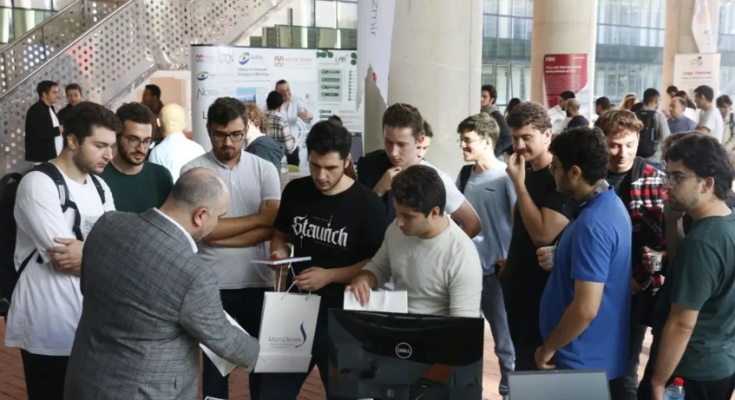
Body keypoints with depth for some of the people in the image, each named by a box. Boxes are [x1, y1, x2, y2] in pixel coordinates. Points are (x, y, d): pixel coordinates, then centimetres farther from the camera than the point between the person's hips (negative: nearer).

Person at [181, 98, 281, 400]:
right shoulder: (193, 170, -5)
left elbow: (272, 228, -9)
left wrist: (219, 235, -15)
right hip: (211, 283, -1)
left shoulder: (264, 169, 0)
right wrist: (257, 217, -9)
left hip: (258, 281, 1)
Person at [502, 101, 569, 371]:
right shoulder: (528, 174, 8)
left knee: (534, 366, 0)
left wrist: (518, 184, -23)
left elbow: (543, 235, -26)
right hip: (519, 284, 8)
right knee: (522, 359, 17)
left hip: (541, 289, -8)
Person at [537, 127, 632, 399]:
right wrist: (558, 262, 6)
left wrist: (548, 348, -16)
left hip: (583, 360, -10)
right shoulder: (610, 203, 5)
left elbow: (586, 309, -29)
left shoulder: (592, 224, -26)